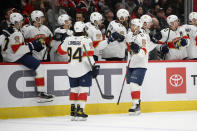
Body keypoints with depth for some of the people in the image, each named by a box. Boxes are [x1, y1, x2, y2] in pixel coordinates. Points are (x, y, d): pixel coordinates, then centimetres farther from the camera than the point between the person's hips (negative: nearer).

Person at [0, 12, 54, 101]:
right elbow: (17, 50, -25)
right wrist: (31, 46, -19)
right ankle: (41, 92, -16)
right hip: (16, 57, -10)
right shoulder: (16, 34, -19)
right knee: (39, 68, -12)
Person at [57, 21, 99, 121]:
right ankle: (79, 110, -10)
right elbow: (88, 55, -17)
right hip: (84, 70, -5)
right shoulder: (86, 40, -10)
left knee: (74, 89, 16)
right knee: (83, 89, -1)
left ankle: (73, 111, 15)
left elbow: (61, 51, 16)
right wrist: (94, 66, -16)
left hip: (72, 70, 5)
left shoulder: (68, 40, 3)